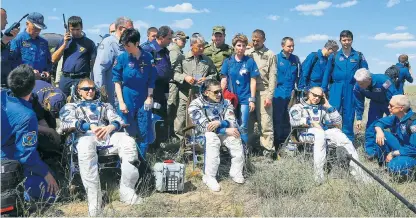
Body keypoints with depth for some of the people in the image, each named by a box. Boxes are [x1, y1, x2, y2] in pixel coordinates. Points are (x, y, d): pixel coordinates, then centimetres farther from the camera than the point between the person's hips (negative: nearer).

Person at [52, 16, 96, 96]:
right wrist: (65, 44, -2)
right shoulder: (65, 40, 12)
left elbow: (93, 63, -1)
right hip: (65, 79, 4)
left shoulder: (89, 43, 2)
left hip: (82, 80, -3)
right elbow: (54, 59, 8)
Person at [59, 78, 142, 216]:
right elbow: (67, 123, 5)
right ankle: (94, 198, -41)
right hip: (86, 135, -2)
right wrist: (90, 126, -16)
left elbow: (117, 119, 16)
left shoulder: (104, 105, 36)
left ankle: (127, 190, -30)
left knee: (129, 142, -33)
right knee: (86, 149, -42)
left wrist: (110, 127, -12)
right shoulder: (71, 106, 30)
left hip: (108, 134, 2)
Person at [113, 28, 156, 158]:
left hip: (144, 102, 1)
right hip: (127, 101, -1)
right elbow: (117, 81, -1)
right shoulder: (122, 58, -4)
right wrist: (121, 102, -6)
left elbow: (151, 81, 5)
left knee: (143, 134, 6)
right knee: (127, 134, 5)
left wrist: (150, 97, -4)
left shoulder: (148, 58, -1)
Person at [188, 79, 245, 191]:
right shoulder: (195, 105, -13)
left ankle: (236, 172, -13)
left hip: (223, 131, 4)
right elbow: (204, 126, -20)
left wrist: (219, 123, -31)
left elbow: (232, 122, -10)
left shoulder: (226, 103, 0)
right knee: (212, 139, -37)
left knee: (236, 139, -27)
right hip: (204, 134, -3)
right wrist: (226, 130, -25)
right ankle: (209, 177, -31)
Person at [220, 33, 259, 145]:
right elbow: (224, 80, 7)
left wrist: (252, 100, -2)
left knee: (243, 127, -2)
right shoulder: (228, 61, 5)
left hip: (245, 99, -2)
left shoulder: (250, 61, 0)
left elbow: (253, 81, 1)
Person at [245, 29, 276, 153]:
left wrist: (269, 96, -8)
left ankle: (268, 149, 2)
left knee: (265, 123, -4)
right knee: (248, 121, 6)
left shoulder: (270, 55, 5)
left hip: (263, 92, -2)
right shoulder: (247, 54, 11)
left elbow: (272, 76, 0)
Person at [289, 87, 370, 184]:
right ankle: (318, 172, -44)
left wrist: (328, 106, 16)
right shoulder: (297, 107, 18)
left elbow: (338, 121, 20)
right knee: (319, 132, -36)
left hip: (322, 133, 4)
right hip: (304, 133, -4)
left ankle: (356, 170, -29)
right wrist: (311, 122, -14)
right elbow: (294, 121, -5)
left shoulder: (322, 108, 30)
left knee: (336, 131, -27)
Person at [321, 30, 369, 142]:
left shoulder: (359, 56, 4)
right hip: (336, 89, 0)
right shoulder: (334, 56, 4)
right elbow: (327, 73, 4)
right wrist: (324, 90, 0)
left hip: (351, 89, 1)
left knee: (349, 115, 8)